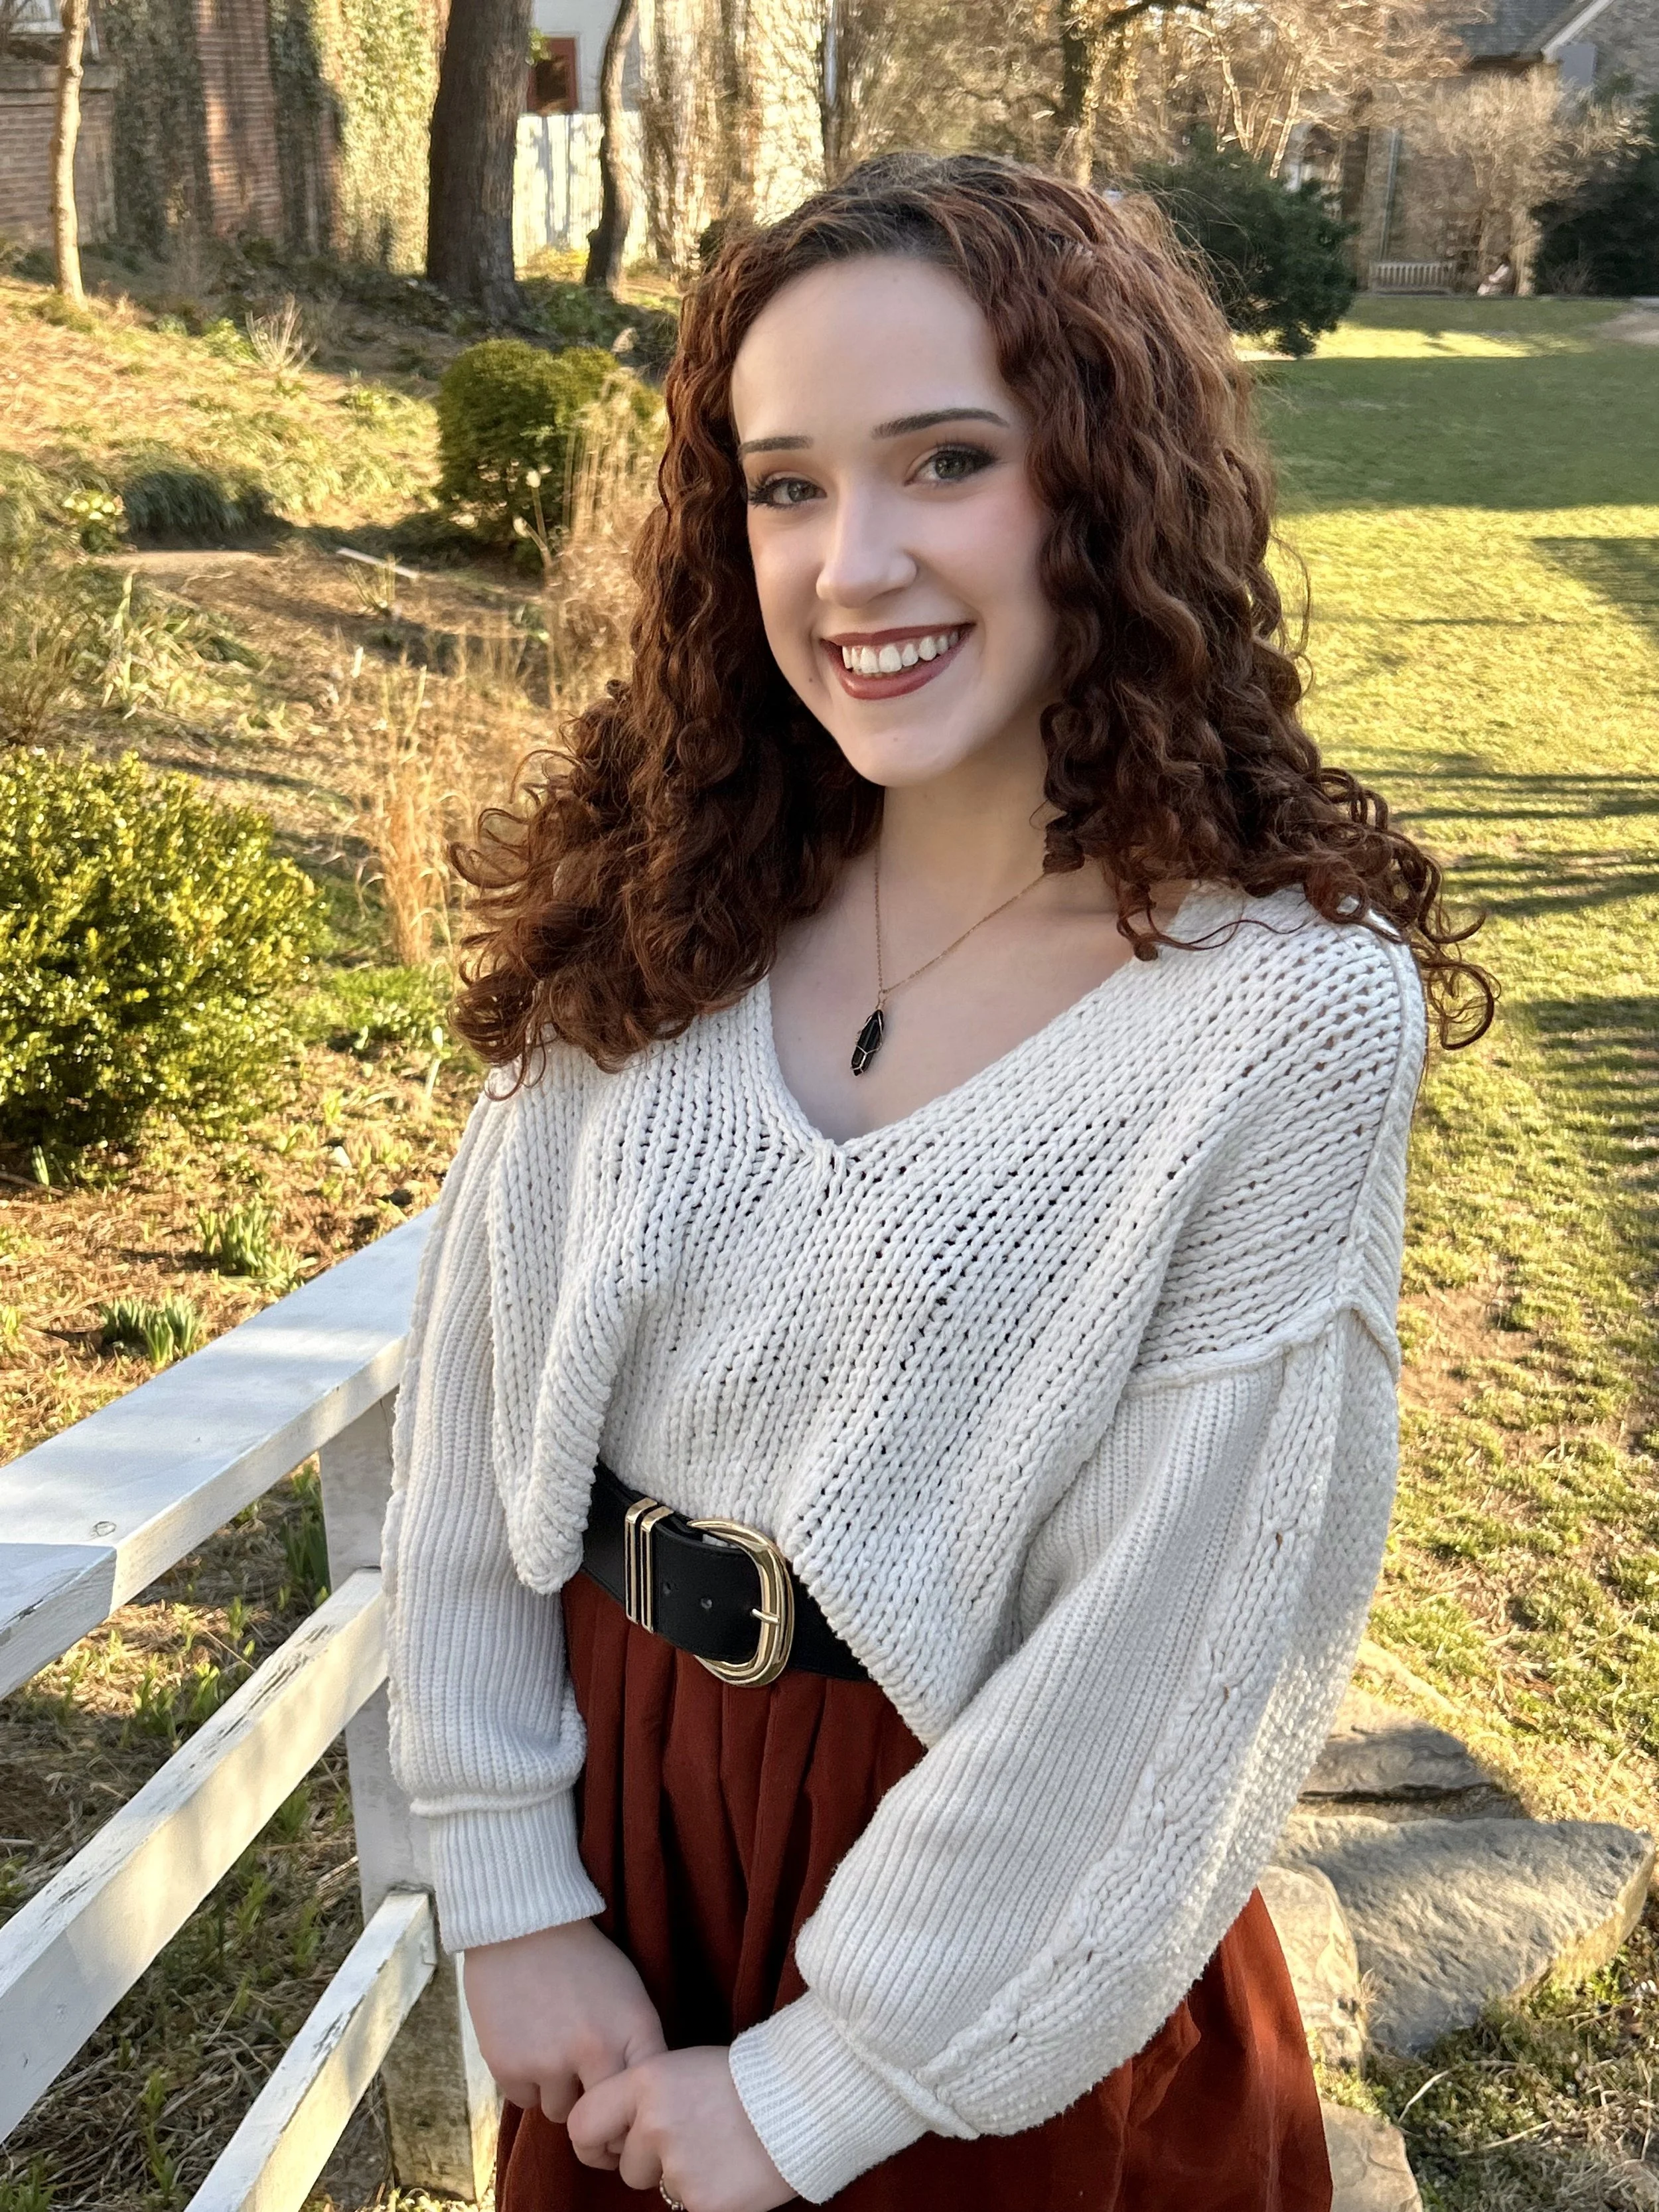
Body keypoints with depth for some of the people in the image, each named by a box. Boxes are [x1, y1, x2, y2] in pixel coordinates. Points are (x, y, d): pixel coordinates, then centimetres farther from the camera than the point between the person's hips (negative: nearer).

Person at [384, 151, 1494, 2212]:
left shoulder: (1290, 1011, -21)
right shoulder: (655, 906, -8)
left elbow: (1183, 1653, -19)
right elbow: (473, 1405, -5)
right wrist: (512, 1892, -5)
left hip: (1004, 1965, -4)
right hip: (607, 1792, 4)